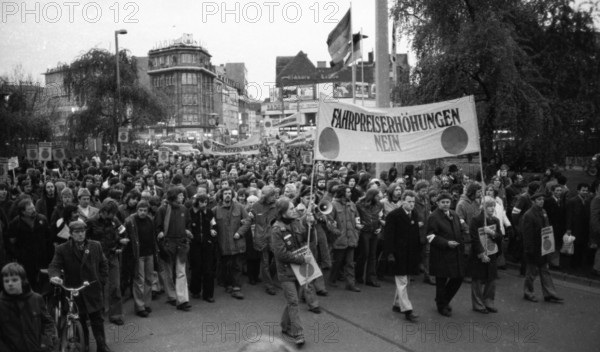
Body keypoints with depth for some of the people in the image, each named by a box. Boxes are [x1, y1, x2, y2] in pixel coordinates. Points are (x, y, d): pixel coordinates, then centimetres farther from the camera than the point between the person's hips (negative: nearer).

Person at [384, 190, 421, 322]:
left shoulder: (415, 215, 8)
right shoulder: (393, 215, -11)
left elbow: (417, 234, 10)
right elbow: (388, 235, -13)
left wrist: (419, 252, 6)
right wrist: (390, 253, -18)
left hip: (411, 254, 7)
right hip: (399, 254, -7)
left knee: (404, 281, 16)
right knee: (402, 282, -3)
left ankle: (397, 304, 31)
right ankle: (407, 309, 0)